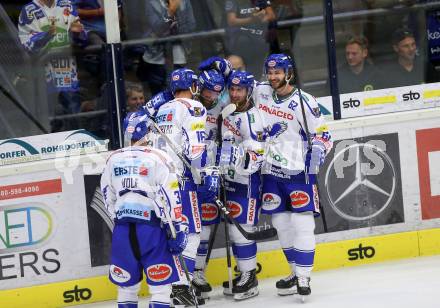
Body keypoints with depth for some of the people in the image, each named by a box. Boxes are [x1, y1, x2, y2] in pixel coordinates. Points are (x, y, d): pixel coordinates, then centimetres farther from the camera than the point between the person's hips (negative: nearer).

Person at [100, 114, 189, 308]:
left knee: (126, 284, 13)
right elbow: (170, 197, -9)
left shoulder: (113, 159, 11)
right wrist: (177, 228, -6)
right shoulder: (158, 158, -3)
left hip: (122, 228, 4)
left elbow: (108, 197, 16)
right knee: (160, 284, 0)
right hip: (151, 226, -4)